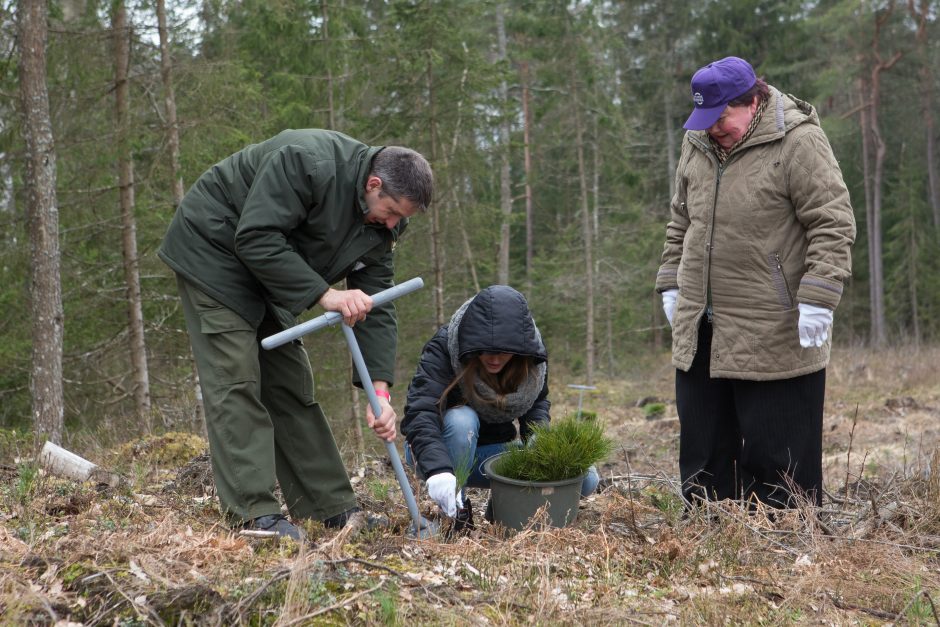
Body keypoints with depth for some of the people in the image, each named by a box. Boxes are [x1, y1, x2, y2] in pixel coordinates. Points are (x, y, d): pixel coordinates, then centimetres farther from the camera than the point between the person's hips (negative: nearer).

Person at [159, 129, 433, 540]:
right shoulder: (309, 163, -32)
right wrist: (324, 294, -34)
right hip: (214, 250, -8)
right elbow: (256, 238, -34)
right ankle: (253, 513, -15)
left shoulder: (381, 225, -7)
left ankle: (334, 509, 11)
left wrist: (380, 391, -15)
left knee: (290, 383, 8)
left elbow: (375, 305, -7)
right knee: (235, 380, -14)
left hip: (266, 274, 8)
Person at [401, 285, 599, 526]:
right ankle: (454, 514, -18)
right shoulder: (443, 349, -26)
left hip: (496, 452, 4)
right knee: (461, 420, -39)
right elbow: (419, 413, -39)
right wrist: (438, 469, -56)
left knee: (585, 478, -15)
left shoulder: (530, 357, -12)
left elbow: (538, 404, 3)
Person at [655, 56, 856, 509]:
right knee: (703, 447, 14)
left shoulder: (798, 142, -11)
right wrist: (672, 283, 18)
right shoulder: (698, 142, 10)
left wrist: (817, 299, -20)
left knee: (775, 453, 0)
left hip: (775, 333, -7)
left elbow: (832, 225, -14)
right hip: (700, 331, 7)